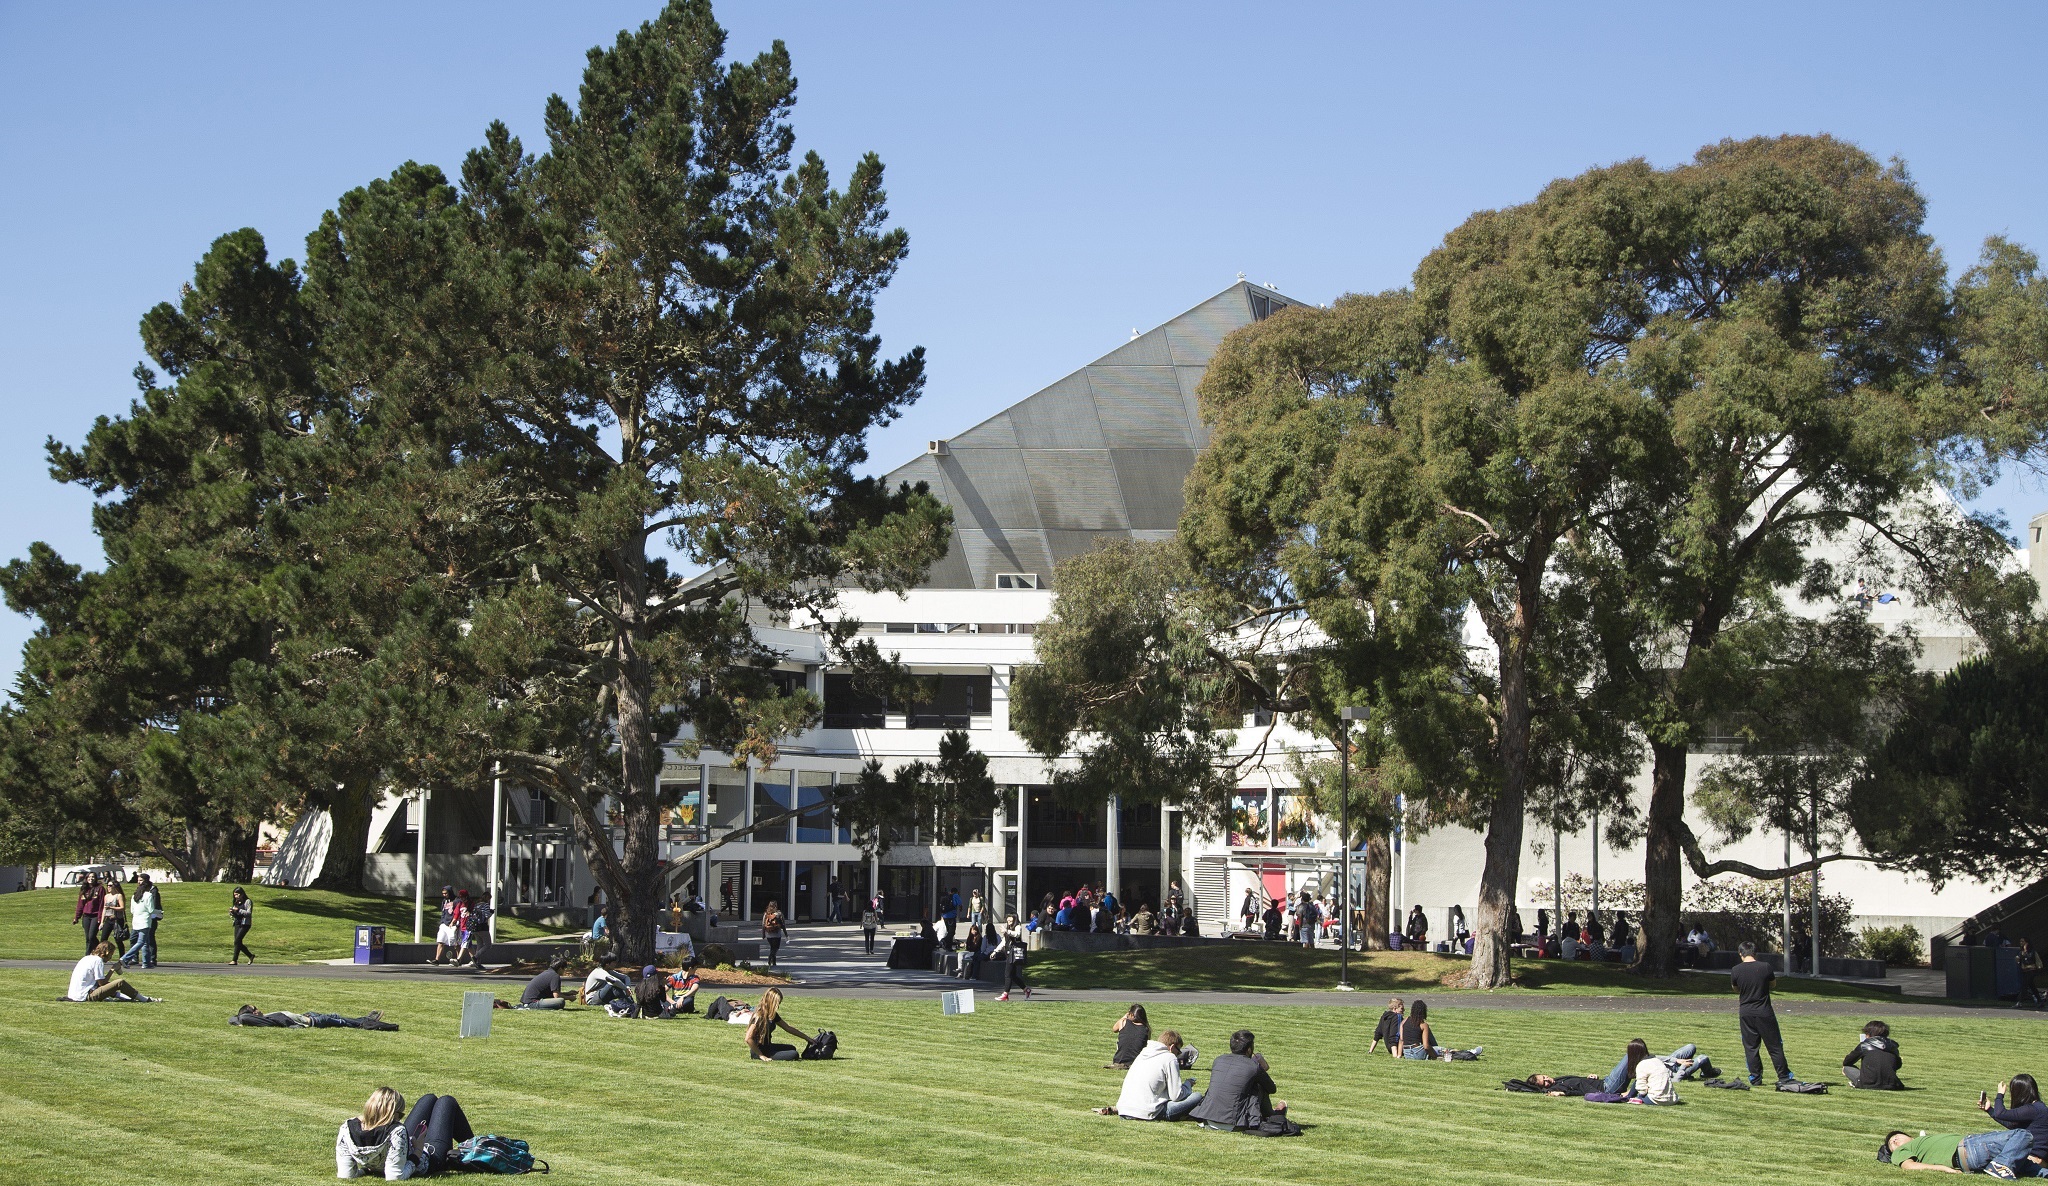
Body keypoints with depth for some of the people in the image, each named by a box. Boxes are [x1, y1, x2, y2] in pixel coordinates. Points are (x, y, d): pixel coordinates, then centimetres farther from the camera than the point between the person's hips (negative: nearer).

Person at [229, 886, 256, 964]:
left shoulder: (247, 902, -4)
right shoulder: (236, 903, 17)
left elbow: (249, 913, -14)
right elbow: (234, 915, 21)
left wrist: (238, 910, -19)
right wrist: (232, 912, -1)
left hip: (245, 924, -8)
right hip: (237, 924, 8)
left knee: (237, 941, -16)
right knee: (238, 943, 6)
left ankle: (234, 960, -15)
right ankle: (251, 956, 21)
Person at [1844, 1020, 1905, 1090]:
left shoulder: (1864, 1045, 3)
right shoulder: (1892, 1046, 12)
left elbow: (1846, 1063, 15)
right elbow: (1898, 1065, 28)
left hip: (1869, 1084, -4)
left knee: (1846, 1067, 16)